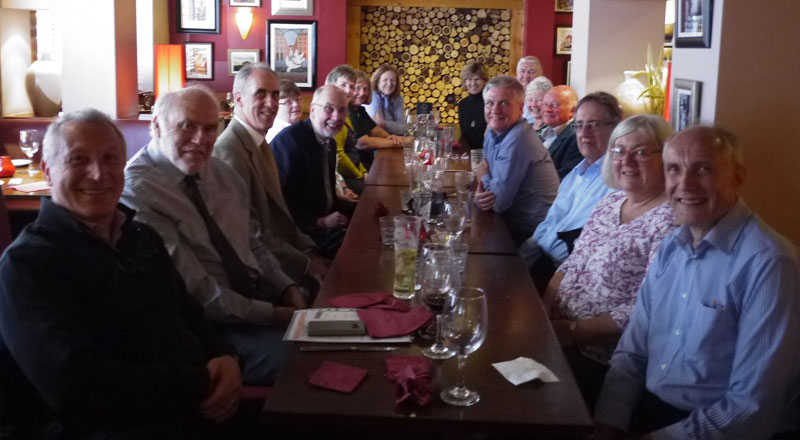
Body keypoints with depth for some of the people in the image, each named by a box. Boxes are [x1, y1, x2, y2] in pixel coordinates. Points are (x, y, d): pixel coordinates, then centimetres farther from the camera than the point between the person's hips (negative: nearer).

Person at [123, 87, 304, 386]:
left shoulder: (219, 172, 8)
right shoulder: (137, 191, -17)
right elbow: (192, 290, -20)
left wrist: (287, 288, -4)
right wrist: (270, 315, -19)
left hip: (261, 295, 8)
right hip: (208, 320, -7)